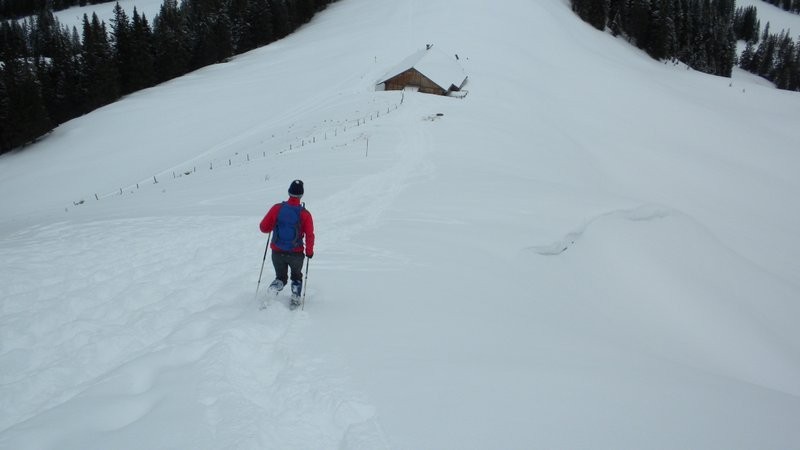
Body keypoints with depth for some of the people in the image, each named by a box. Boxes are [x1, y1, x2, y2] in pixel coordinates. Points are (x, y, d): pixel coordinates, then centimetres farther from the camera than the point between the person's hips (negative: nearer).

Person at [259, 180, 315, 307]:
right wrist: (309, 252, 2)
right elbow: (309, 236, -12)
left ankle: (277, 284, -8)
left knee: (281, 276, 21)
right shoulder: (305, 214, -11)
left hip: (277, 251, 1)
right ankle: (295, 297, 15)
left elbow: (263, 227, -4)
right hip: (296, 253, -1)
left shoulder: (277, 208, -8)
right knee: (296, 276, 26)